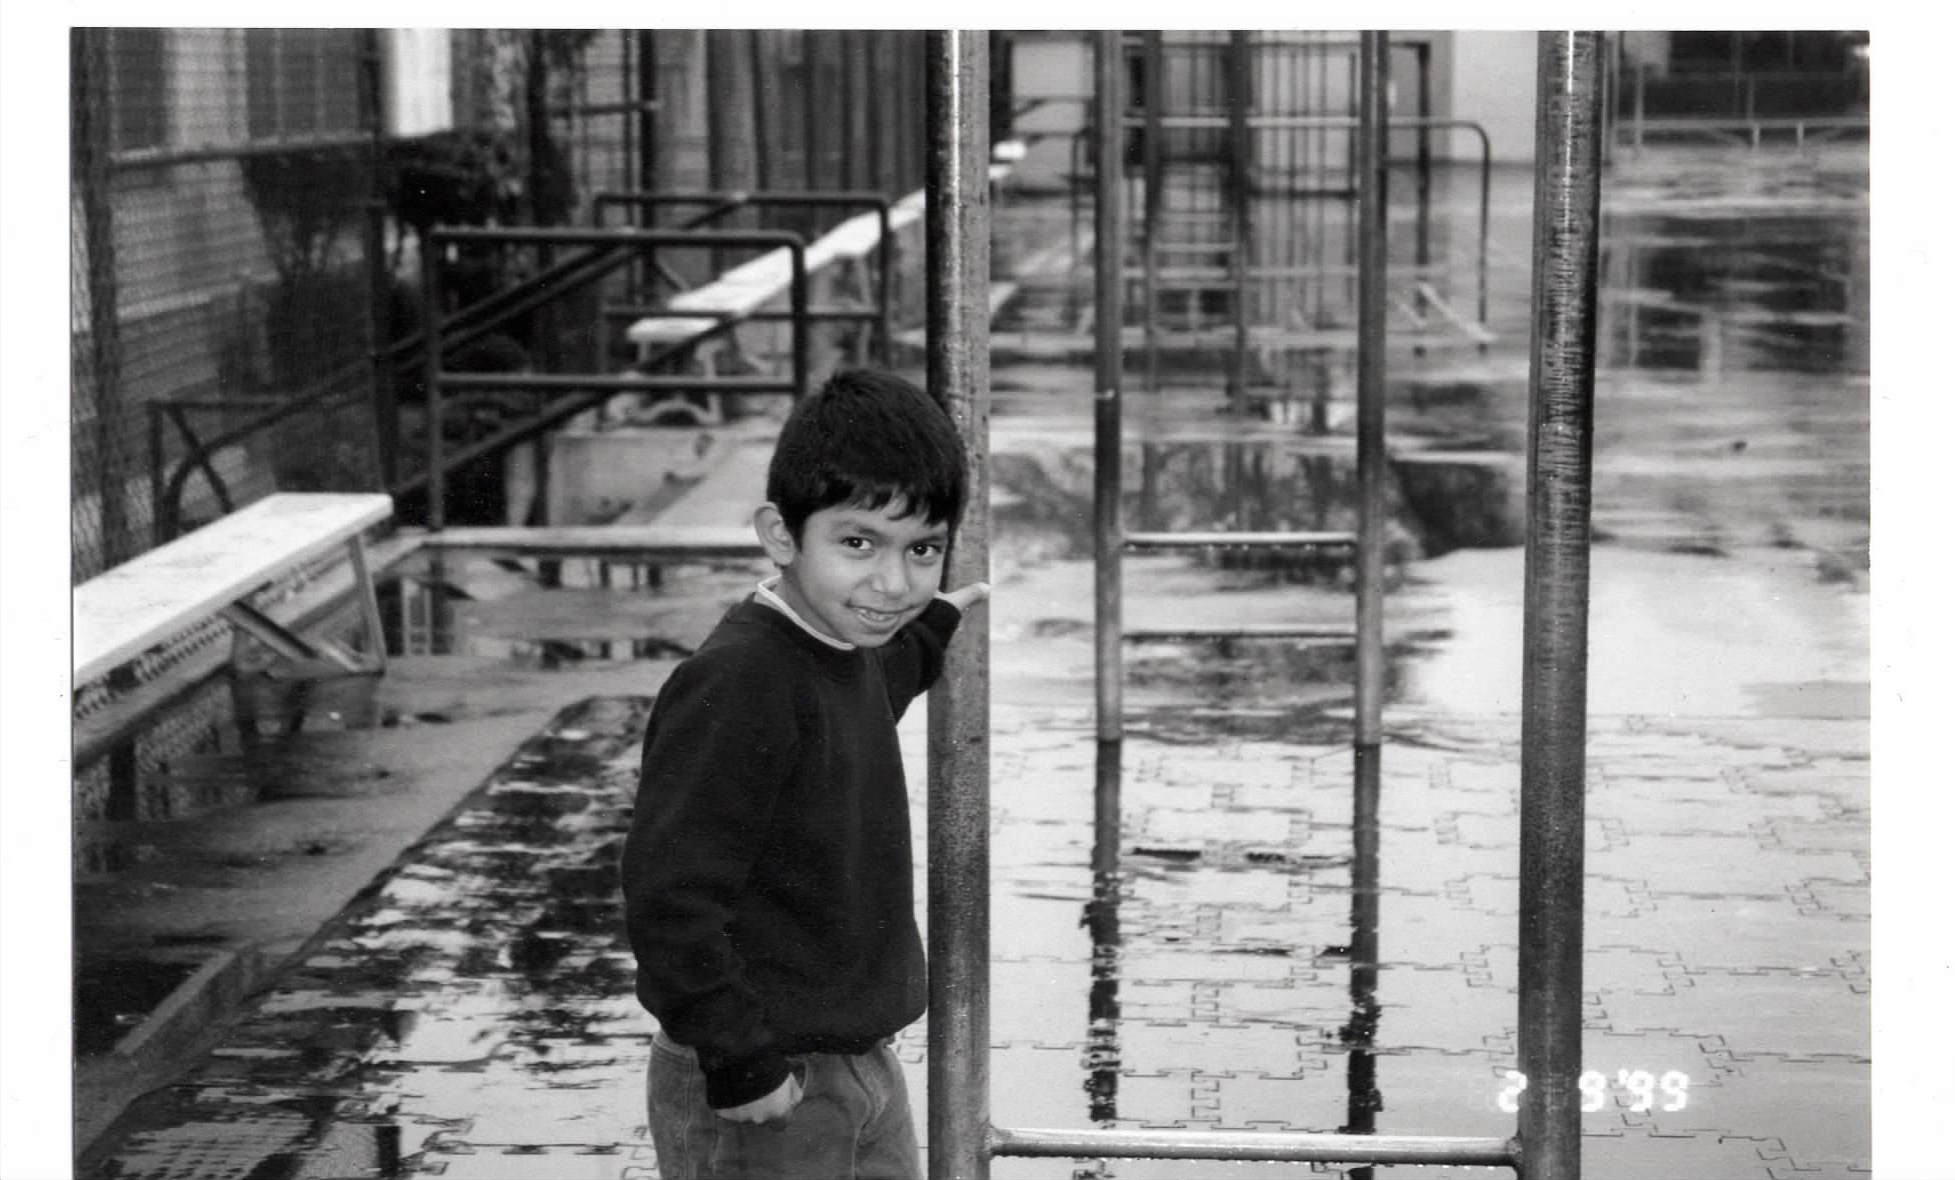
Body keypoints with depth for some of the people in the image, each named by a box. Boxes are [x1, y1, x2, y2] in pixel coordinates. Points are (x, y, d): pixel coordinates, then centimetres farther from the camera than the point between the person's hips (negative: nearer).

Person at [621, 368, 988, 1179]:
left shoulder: (841, 653, 5)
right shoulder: (735, 684, -24)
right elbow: (669, 895, -27)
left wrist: (927, 635, 29)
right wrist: (739, 1065, -23)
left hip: (862, 1069, 9)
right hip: (762, 1100, -9)